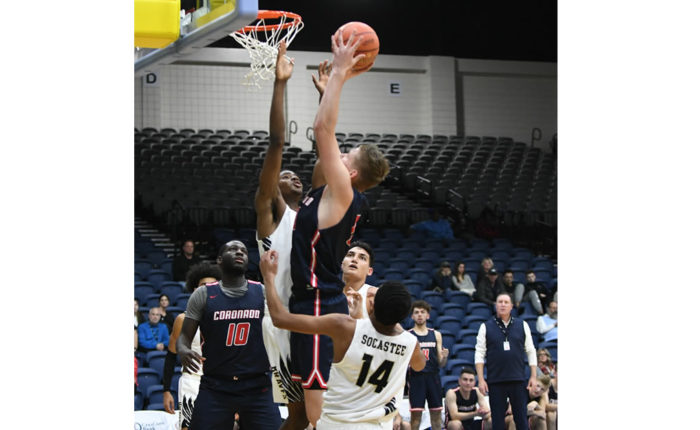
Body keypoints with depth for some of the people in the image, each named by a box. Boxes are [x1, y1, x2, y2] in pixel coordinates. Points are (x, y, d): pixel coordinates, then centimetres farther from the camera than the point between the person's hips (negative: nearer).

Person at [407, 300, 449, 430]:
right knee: (416, 413, -5)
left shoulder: (436, 335, 11)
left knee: (436, 413, 4)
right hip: (416, 377, -3)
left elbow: (441, 364, 12)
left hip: (433, 377, 3)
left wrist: (444, 357, -8)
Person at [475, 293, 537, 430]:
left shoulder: (522, 325, 9)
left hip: (518, 381, 1)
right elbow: (479, 354, 3)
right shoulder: (486, 327, 5)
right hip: (495, 381, -1)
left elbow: (530, 351, 10)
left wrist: (533, 376, 3)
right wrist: (481, 379, -5)